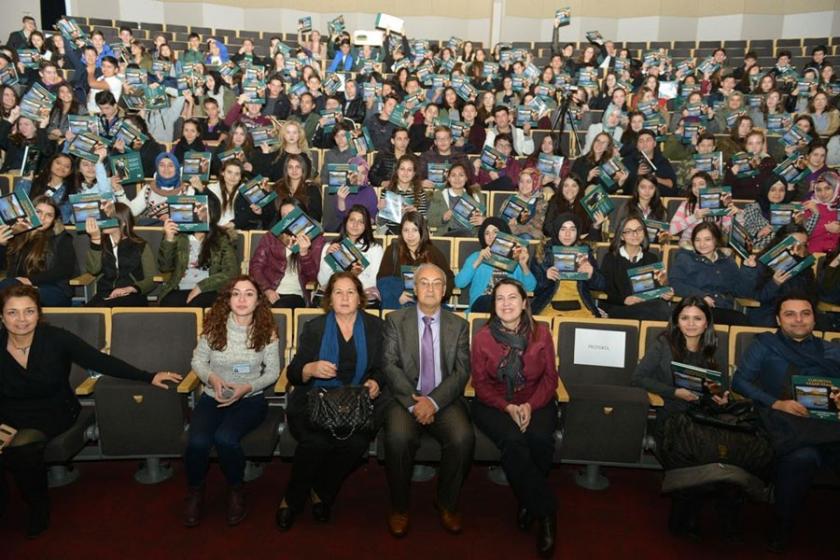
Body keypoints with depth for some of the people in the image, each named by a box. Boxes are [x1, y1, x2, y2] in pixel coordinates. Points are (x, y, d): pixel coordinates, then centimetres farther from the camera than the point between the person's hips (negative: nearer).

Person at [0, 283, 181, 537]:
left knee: (22, 447, -29)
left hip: (53, 412, -2)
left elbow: (101, 362, -11)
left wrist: (148, 377, -14)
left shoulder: (56, 339, -14)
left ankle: (38, 506, -1)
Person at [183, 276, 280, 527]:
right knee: (197, 441, -26)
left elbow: (273, 371, 0)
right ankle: (195, 491, 8)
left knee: (225, 438, -30)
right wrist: (212, 378, -15)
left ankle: (236, 490, 2)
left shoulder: (266, 330, -5)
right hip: (213, 396, 2)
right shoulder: (214, 326, -2)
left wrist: (248, 387, -17)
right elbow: (198, 360, 6)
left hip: (250, 398, -1)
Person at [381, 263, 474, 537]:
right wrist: (413, 401, -15)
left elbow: (462, 371, 1)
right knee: (398, 437, -31)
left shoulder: (459, 325, 11)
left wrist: (434, 401, -15)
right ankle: (399, 507, -5)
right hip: (405, 398, -1)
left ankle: (447, 503, 1)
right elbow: (389, 365, -2)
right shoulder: (395, 320, 8)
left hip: (445, 400, 1)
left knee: (463, 438, -27)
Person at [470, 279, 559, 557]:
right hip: (494, 404, -1)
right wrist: (508, 407, -17)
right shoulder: (482, 337, -4)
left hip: (535, 402, 1)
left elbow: (550, 377, 1)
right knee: (513, 442, -32)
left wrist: (530, 405, -17)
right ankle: (546, 509, -12)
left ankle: (529, 503, -3)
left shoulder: (541, 333, -2)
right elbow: (481, 383, -1)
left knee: (540, 439, -31)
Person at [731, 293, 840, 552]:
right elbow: (740, 381, 4)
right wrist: (776, 403, -9)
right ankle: (782, 530, -16)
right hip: (786, 422, -3)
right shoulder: (764, 344, 15)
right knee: (802, 456, -37)